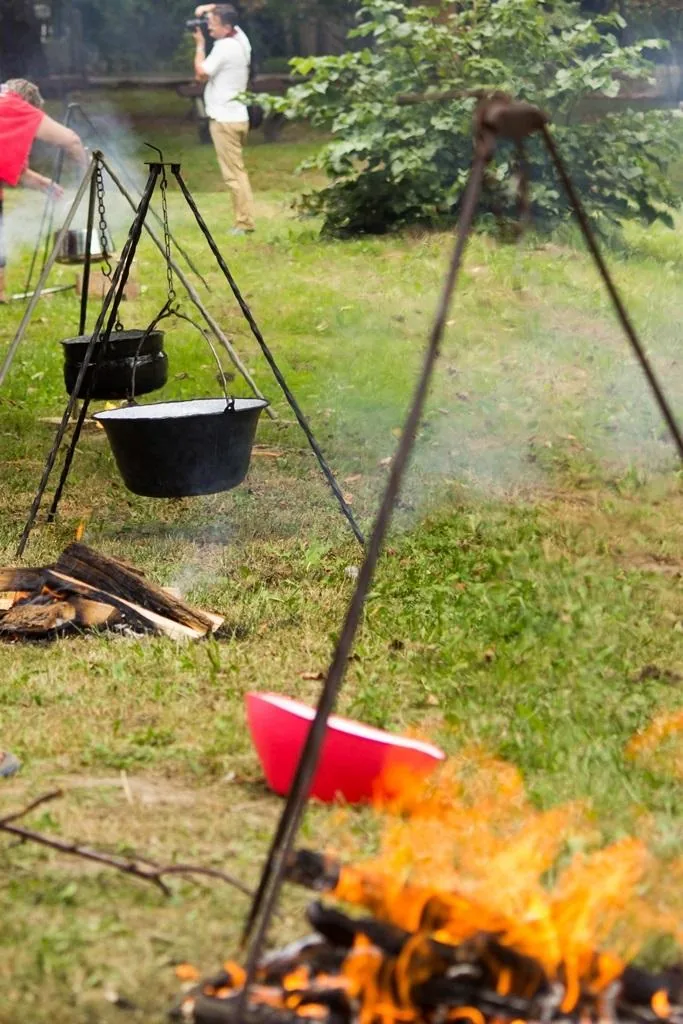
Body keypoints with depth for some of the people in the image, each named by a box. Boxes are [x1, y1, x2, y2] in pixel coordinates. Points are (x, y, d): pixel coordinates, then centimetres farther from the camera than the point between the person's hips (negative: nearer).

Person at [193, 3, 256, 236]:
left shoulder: (224, 47, -17)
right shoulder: (240, 39, 10)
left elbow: (201, 73, -13)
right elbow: (223, 15, 28)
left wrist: (200, 44, -4)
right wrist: (209, 8, 9)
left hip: (224, 119, -9)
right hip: (237, 117, 9)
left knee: (233, 173, -8)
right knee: (238, 170, 13)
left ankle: (244, 222, -8)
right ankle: (245, 219, 15)